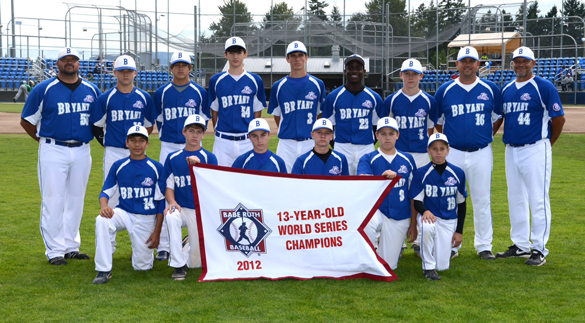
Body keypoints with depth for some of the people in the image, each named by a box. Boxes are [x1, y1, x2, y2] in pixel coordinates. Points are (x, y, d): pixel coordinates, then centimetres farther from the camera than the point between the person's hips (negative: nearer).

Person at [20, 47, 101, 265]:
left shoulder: (92, 91, 8)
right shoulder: (44, 89, -1)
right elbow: (27, 121, 4)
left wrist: (87, 138, 10)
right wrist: (44, 141, 1)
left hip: (82, 151, 4)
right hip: (53, 151, -4)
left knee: (76, 200, 10)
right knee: (53, 200, -4)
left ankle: (71, 247, 19)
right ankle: (54, 250, 3)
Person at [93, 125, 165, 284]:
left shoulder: (156, 168, -3)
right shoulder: (118, 166, 2)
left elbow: (161, 202, -1)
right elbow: (106, 192, 5)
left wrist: (157, 232, -5)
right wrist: (104, 206, -21)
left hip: (146, 219, -1)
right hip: (124, 212, 1)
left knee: (142, 266, -3)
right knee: (101, 220, -33)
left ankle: (144, 251, 36)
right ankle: (104, 270, -23)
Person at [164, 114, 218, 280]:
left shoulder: (209, 158, 2)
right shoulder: (172, 158, 7)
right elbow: (169, 187, 6)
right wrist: (172, 202, -16)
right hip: (181, 209, 1)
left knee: (196, 262, -4)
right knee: (171, 216, -37)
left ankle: (191, 246, 34)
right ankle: (178, 265, -25)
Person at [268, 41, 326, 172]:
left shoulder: (318, 84, 7)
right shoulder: (278, 86, 7)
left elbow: (320, 113, 12)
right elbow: (276, 114, 13)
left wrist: (314, 133, 6)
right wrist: (286, 132, 8)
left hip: (311, 143, 0)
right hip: (286, 144, 0)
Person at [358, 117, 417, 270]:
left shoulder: (407, 160, 8)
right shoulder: (368, 159, 1)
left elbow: (413, 194, 11)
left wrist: (413, 224, 8)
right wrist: (383, 177, -37)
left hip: (400, 218, 2)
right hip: (376, 210, -2)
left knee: (388, 265, 0)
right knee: (366, 222, -39)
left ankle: (396, 246, 34)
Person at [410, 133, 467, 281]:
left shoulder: (458, 173, 1)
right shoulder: (421, 173, -4)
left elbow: (462, 203, 7)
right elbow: (417, 202, -4)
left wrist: (459, 231, 4)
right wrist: (425, 211, -28)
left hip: (449, 220, 2)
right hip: (429, 216, -2)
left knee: (442, 265, -4)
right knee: (427, 227, -41)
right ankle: (428, 267, -19)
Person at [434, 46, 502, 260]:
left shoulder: (490, 89, 4)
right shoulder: (445, 90, 3)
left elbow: (498, 116, 16)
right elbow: (437, 120, 13)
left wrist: (488, 136, 8)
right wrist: (446, 140, 6)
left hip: (481, 153, 0)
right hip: (453, 153, 0)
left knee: (482, 200, 4)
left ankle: (484, 245, 14)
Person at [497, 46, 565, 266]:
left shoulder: (544, 87, -6)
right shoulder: (506, 90, 12)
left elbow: (559, 119, -4)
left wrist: (548, 144, 4)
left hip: (535, 151, -7)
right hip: (511, 151, 7)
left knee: (538, 199, -6)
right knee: (515, 199, 12)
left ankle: (539, 249, 0)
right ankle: (521, 245, 23)